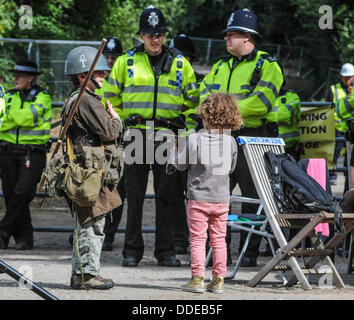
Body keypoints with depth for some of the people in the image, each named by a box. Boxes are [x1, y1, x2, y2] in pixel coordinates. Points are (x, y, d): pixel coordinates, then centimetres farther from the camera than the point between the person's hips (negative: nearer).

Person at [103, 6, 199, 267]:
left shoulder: (180, 64, 11)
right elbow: (111, 99, 13)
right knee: (135, 195, 0)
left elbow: (193, 100, 15)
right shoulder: (125, 62, 8)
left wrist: (180, 122, 4)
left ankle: (166, 250, 6)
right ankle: (132, 250, 6)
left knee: (166, 195, 1)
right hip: (136, 135, 0)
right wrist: (124, 122, 5)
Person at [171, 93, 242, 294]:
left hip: (199, 198, -3)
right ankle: (218, 280, 10)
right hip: (222, 198, 3)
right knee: (219, 239, 9)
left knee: (198, 239, 1)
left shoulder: (195, 139, -12)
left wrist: (173, 152, 17)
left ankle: (197, 279, -2)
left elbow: (181, 164, -2)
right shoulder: (230, 142, -2)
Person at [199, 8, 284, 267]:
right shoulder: (221, 67, 19)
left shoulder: (267, 66, -2)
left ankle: (250, 252, 4)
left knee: (253, 199, -2)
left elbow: (261, 102, -15)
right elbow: (205, 95, 11)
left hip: (254, 139, -6)